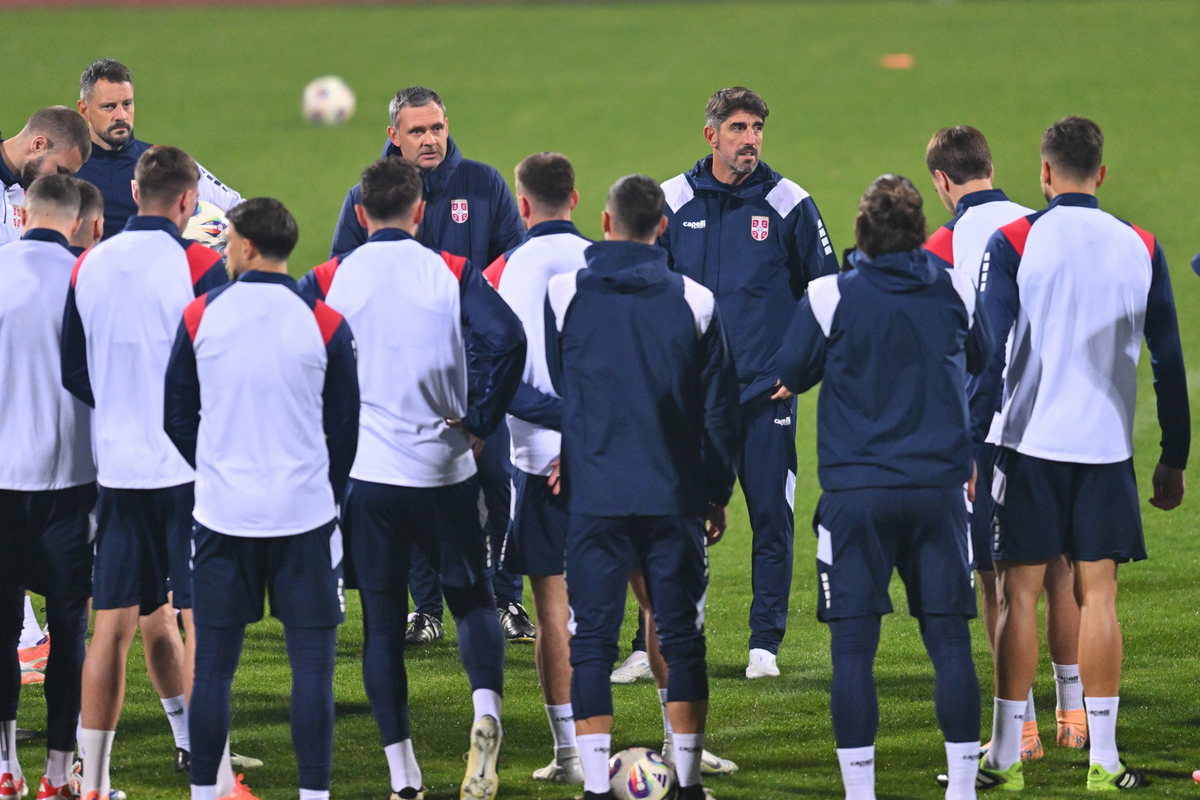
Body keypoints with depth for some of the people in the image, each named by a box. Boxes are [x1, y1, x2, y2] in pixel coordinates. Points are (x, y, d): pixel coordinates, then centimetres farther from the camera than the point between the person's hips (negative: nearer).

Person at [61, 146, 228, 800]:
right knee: (203, 621, 4)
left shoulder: (88, 268, 4)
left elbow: (72, 372, 9)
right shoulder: (197, 265, -10)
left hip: (118, 468, 4)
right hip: (191, 464, -4)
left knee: (113, 625, 7)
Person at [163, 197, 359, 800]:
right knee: (312, 667, 1)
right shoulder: (324, 324, -4)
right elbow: (344, 428, 4)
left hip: (222, 520, 1)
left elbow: (177, 417, 7)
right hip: (305, 515, -1)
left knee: (213, 666, 7)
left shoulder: (200, 316, -2)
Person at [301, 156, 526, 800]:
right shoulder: (453, 274, -2)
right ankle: (486, 711, -14)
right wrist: (479, 421, -5)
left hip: (364, 474, 0)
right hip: (445, 473, 0)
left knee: (381, 622, 8)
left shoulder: (328, 282, 0)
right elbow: (506, 339, -17)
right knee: (472, 600, 15)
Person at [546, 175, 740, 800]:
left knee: (591, 639, 2)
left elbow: (546, 390, 10)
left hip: (594, 495, -1)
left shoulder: (563, 294, -1)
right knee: (682, 637, 10)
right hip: (675, 495, 1)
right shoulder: (694, 301, 0)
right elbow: (719, 408, 5)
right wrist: (717, 493, 15)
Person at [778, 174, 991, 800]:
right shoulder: (957, 290, 1)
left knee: (852, 647, 0)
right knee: (950, 641, 5)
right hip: (939, 485, 2)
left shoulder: (830, 296, -8)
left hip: (856, 490, -2)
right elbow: (980, 361, 18)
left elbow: (792, 375, 5)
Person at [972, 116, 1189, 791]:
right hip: (1106, 447, 2)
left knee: (1020, 595, 2)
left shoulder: (1014, 243, -5)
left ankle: (1007, 755, 3)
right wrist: (1175, 459, 14)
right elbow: (1169, 360, 7)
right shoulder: (1141, 248, 4)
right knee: (1097, 596, 5)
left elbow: (989, 355, -8)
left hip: (1028, 441, -2)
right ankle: (1104, 759, 4)